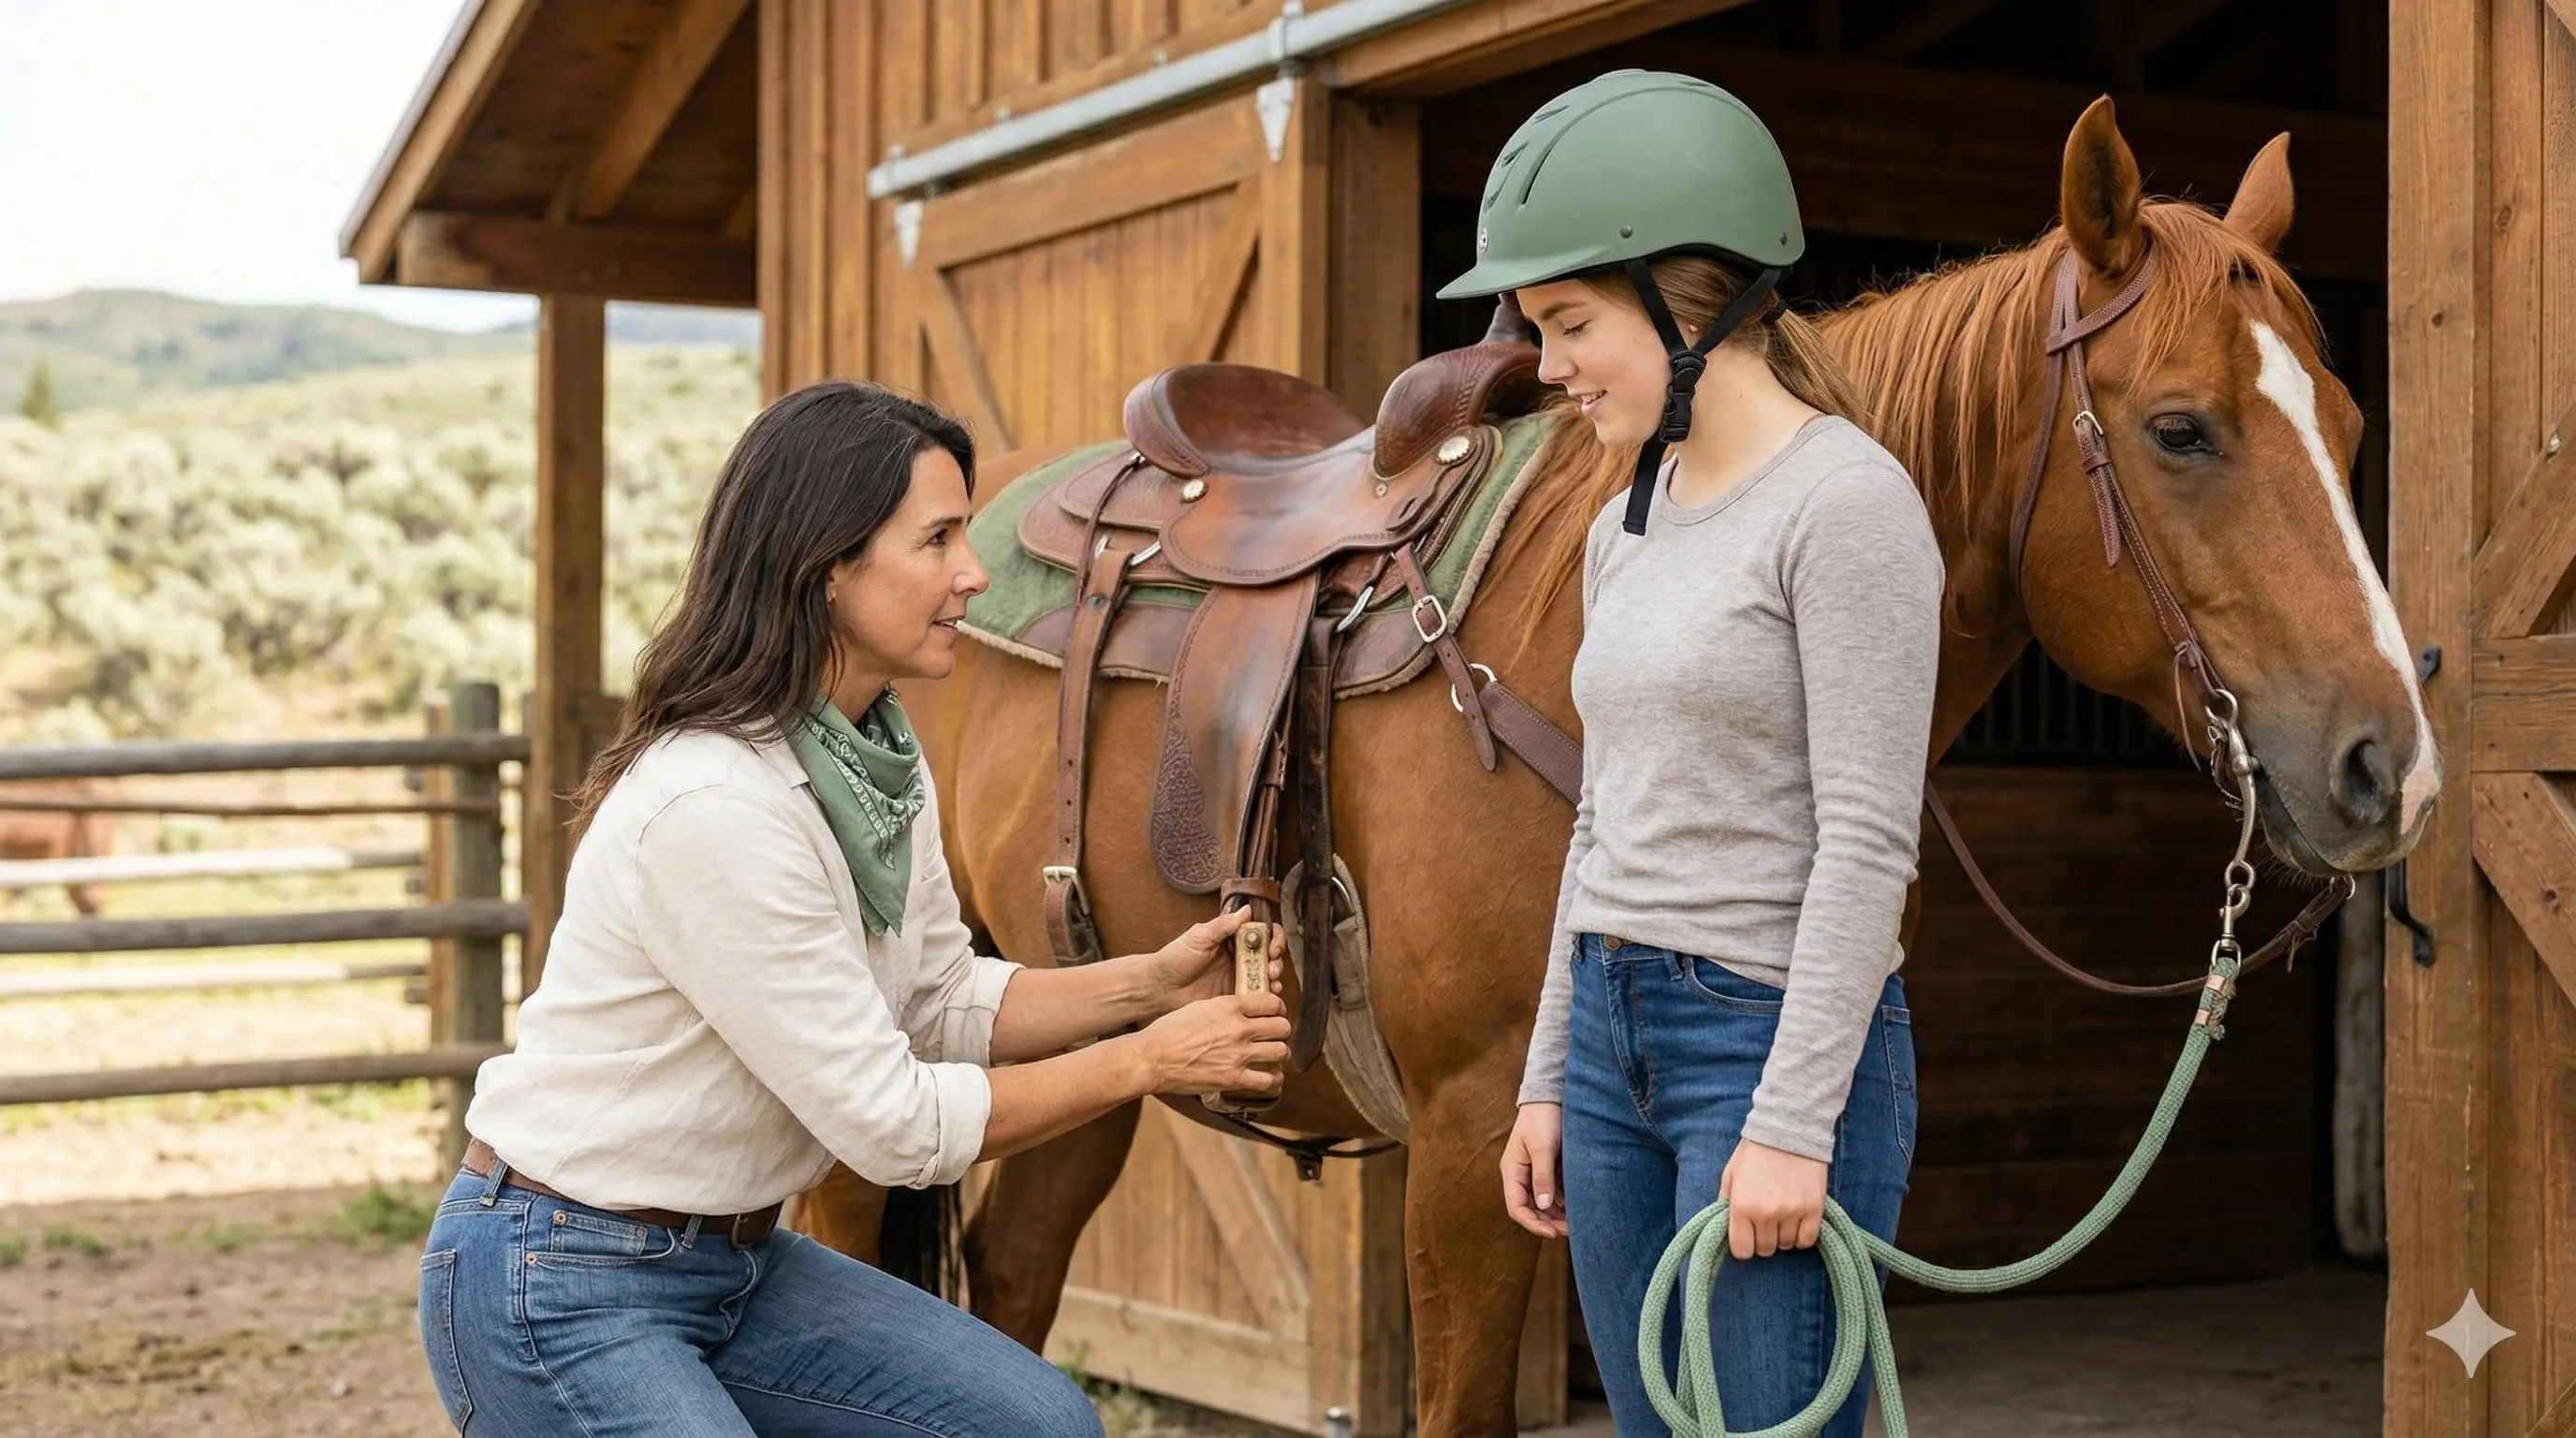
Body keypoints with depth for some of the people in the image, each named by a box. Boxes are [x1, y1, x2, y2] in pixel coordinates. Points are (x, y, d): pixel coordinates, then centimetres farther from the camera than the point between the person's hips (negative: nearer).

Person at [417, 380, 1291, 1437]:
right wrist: (1147, 1063, -14)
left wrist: (1148, 984, -2)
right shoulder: (712, 804, -28)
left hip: (733, 1258, 9)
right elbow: (892, 1124, -22)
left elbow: (943, 1002, 12)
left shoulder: (884, 756, 0)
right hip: (560, 1295, -9)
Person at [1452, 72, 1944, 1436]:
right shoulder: (1626, 525, 13)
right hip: (1615, 1030, 8)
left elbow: (1866, 842, -16)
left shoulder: (1844, 499, -12)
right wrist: (1549, 1078, 17)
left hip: (1771, 1031, -8)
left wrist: (1792, 1122, -19)